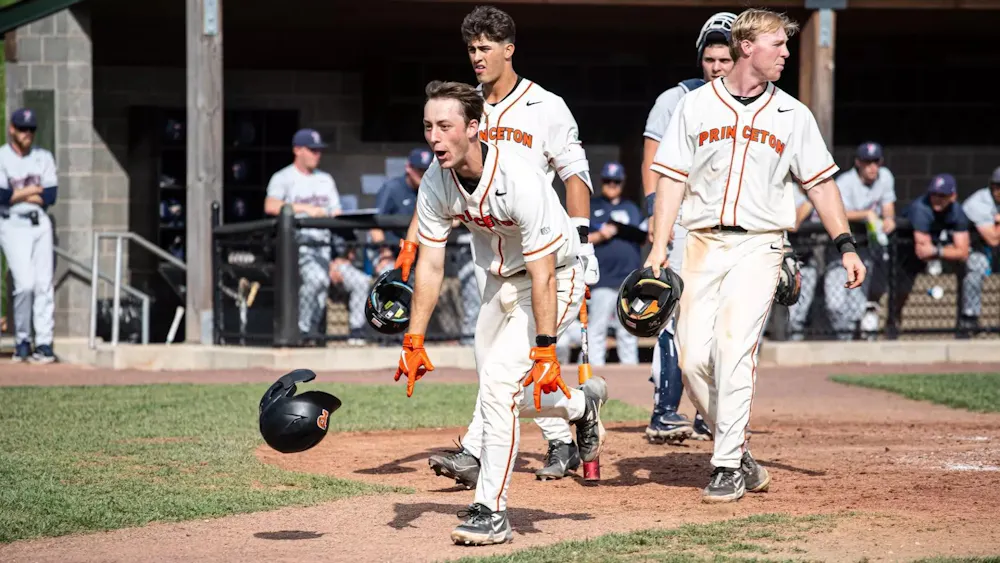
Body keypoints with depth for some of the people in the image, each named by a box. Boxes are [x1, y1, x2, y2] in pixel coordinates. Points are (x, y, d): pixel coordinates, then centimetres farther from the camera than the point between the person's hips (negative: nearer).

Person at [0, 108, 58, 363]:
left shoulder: (43, 157, 9)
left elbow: (50, 196, 0)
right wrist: (34, 190, -6)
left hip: (40, 224, 4)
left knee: (44, 284, -1)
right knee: (25, 283, -13)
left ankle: (44, 344, 0)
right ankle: (22, 342, 3)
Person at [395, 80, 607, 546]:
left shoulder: (519, 181, -33)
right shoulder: (436, 183, -14)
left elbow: (542, 275, -32)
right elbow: (430, 266, -7)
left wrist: (545, 350, -34)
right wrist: (414, 340, -12)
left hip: (555, 280, -7)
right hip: (499, 282, 7)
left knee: (499, 381, -20)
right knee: (500, 393, 11)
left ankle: (491, 512, -14)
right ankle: (582, 403, 40)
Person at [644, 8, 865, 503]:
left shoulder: (793, 116, 9)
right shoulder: (696, 106, 8)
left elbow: (820, 183, 11)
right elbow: (672, 179, 5)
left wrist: (846, 246, 2)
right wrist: (659, 247, -4)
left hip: (758, 245, -1)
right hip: (702, 244, 1)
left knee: (734, 348, -16)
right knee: (693, 357, -5)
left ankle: (728, 467, -9)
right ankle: (740, 457, 11)